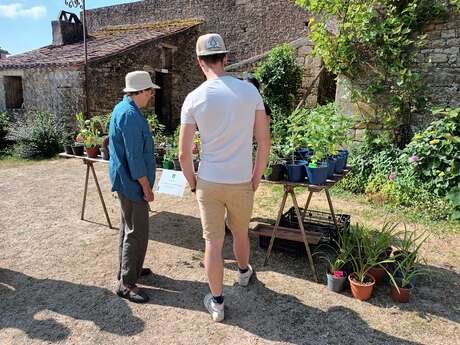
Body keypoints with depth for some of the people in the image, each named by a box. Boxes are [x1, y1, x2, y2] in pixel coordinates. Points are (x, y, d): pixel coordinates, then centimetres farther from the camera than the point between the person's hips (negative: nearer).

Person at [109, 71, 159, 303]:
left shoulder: (122, 109, 12)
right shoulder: (130, 115, -21)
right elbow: (135, 157, -23)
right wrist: (147, 188, -16)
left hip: (124, 180, 11)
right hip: (132, 182, -11)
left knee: (128, 227, 20)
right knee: (137, 232, -3)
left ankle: (128, 268, 35)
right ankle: (126, 283, 8)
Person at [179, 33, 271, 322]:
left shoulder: (194, 98, -8)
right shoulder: (250, 90, -5)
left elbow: (184, 152, -7)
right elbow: (264, 141, -4)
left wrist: (193, 183, 8)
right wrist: (256, 178, 7)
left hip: (209, 182, -1)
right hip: (241, 182, 2)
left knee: (213, 242, 11)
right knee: (240, 233, 25)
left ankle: (217, 302, 25)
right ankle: (244, 272, 52)